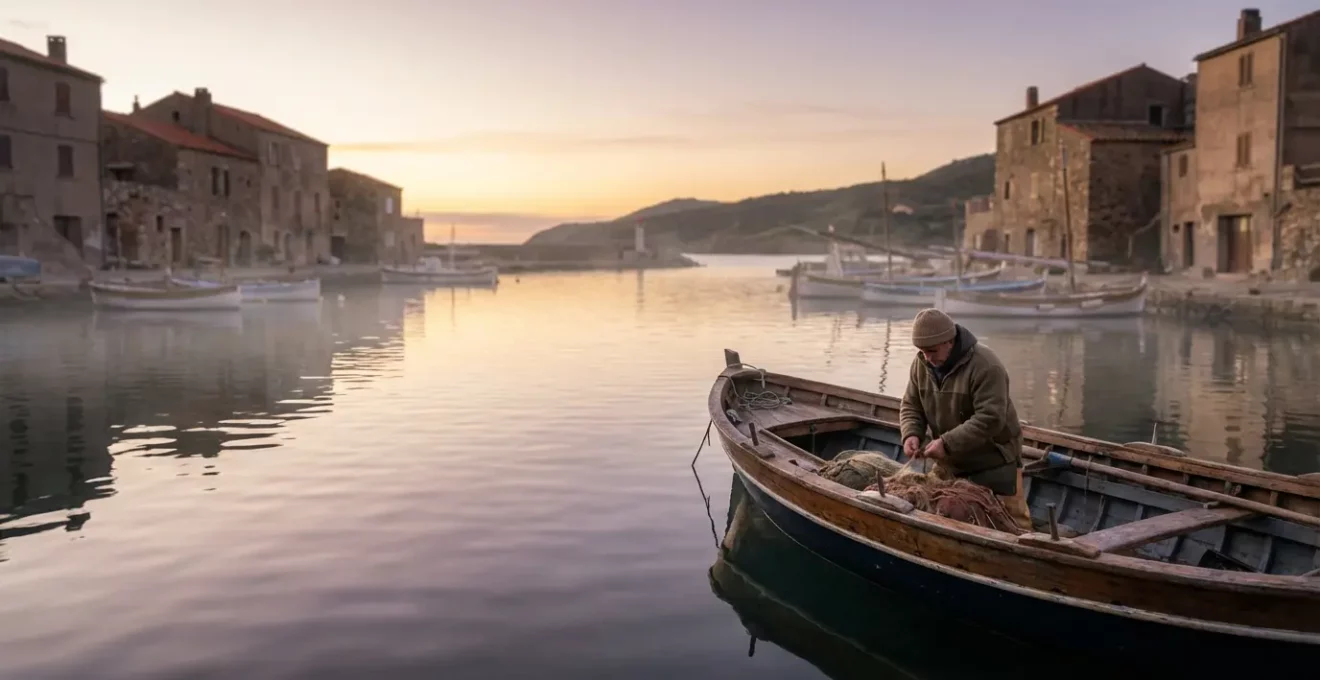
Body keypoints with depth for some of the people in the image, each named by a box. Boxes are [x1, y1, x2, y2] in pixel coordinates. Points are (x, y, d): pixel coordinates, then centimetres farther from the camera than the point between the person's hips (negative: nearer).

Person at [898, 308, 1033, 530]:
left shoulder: (985, 366, -26)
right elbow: (911, 406, 5)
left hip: (993, 460, -6)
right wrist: (911, 434, -16)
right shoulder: (921, 364, -3)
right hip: (950, 461, 7)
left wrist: (948, 443, -34)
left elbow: (990, 419, -31)